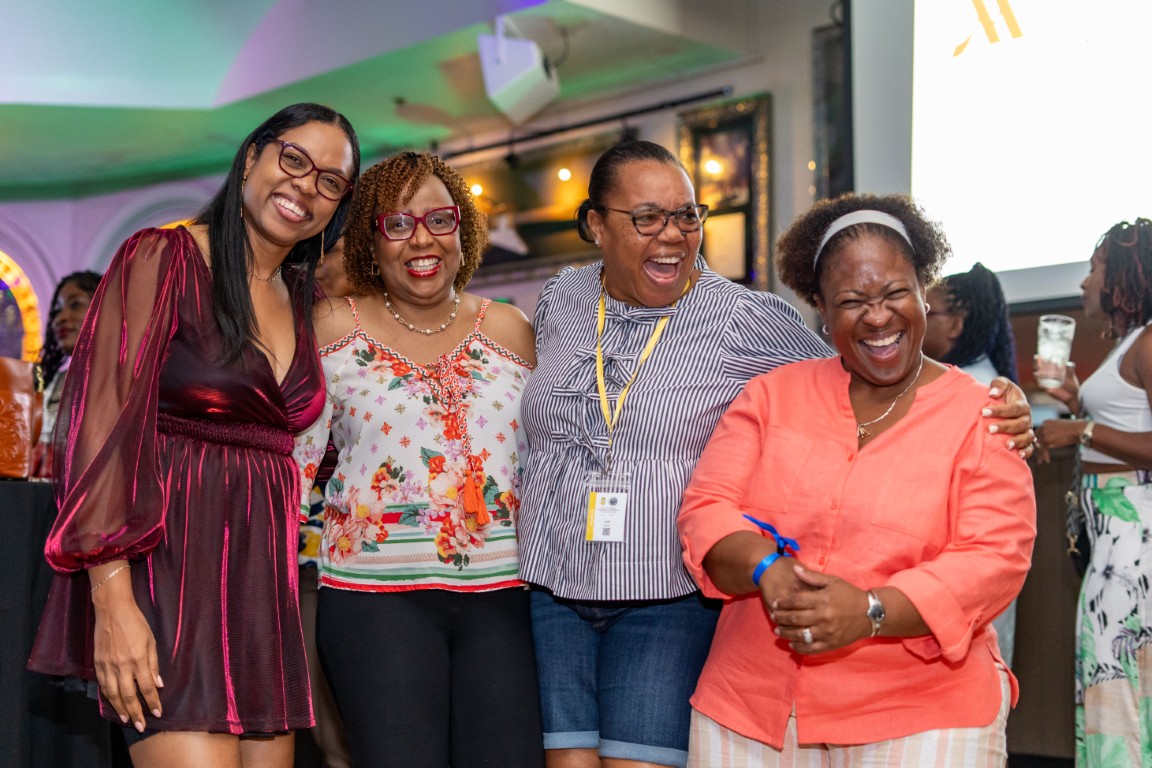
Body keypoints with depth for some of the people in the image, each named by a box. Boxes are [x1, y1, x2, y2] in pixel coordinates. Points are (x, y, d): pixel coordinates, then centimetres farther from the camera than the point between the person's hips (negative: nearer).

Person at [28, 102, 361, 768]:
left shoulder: (303, 301, 16)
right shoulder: (163, 259, -4)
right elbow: (103, 422, -13)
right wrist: (111, 599, -21)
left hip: (265, 581, 7)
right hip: (169, 565, -7)